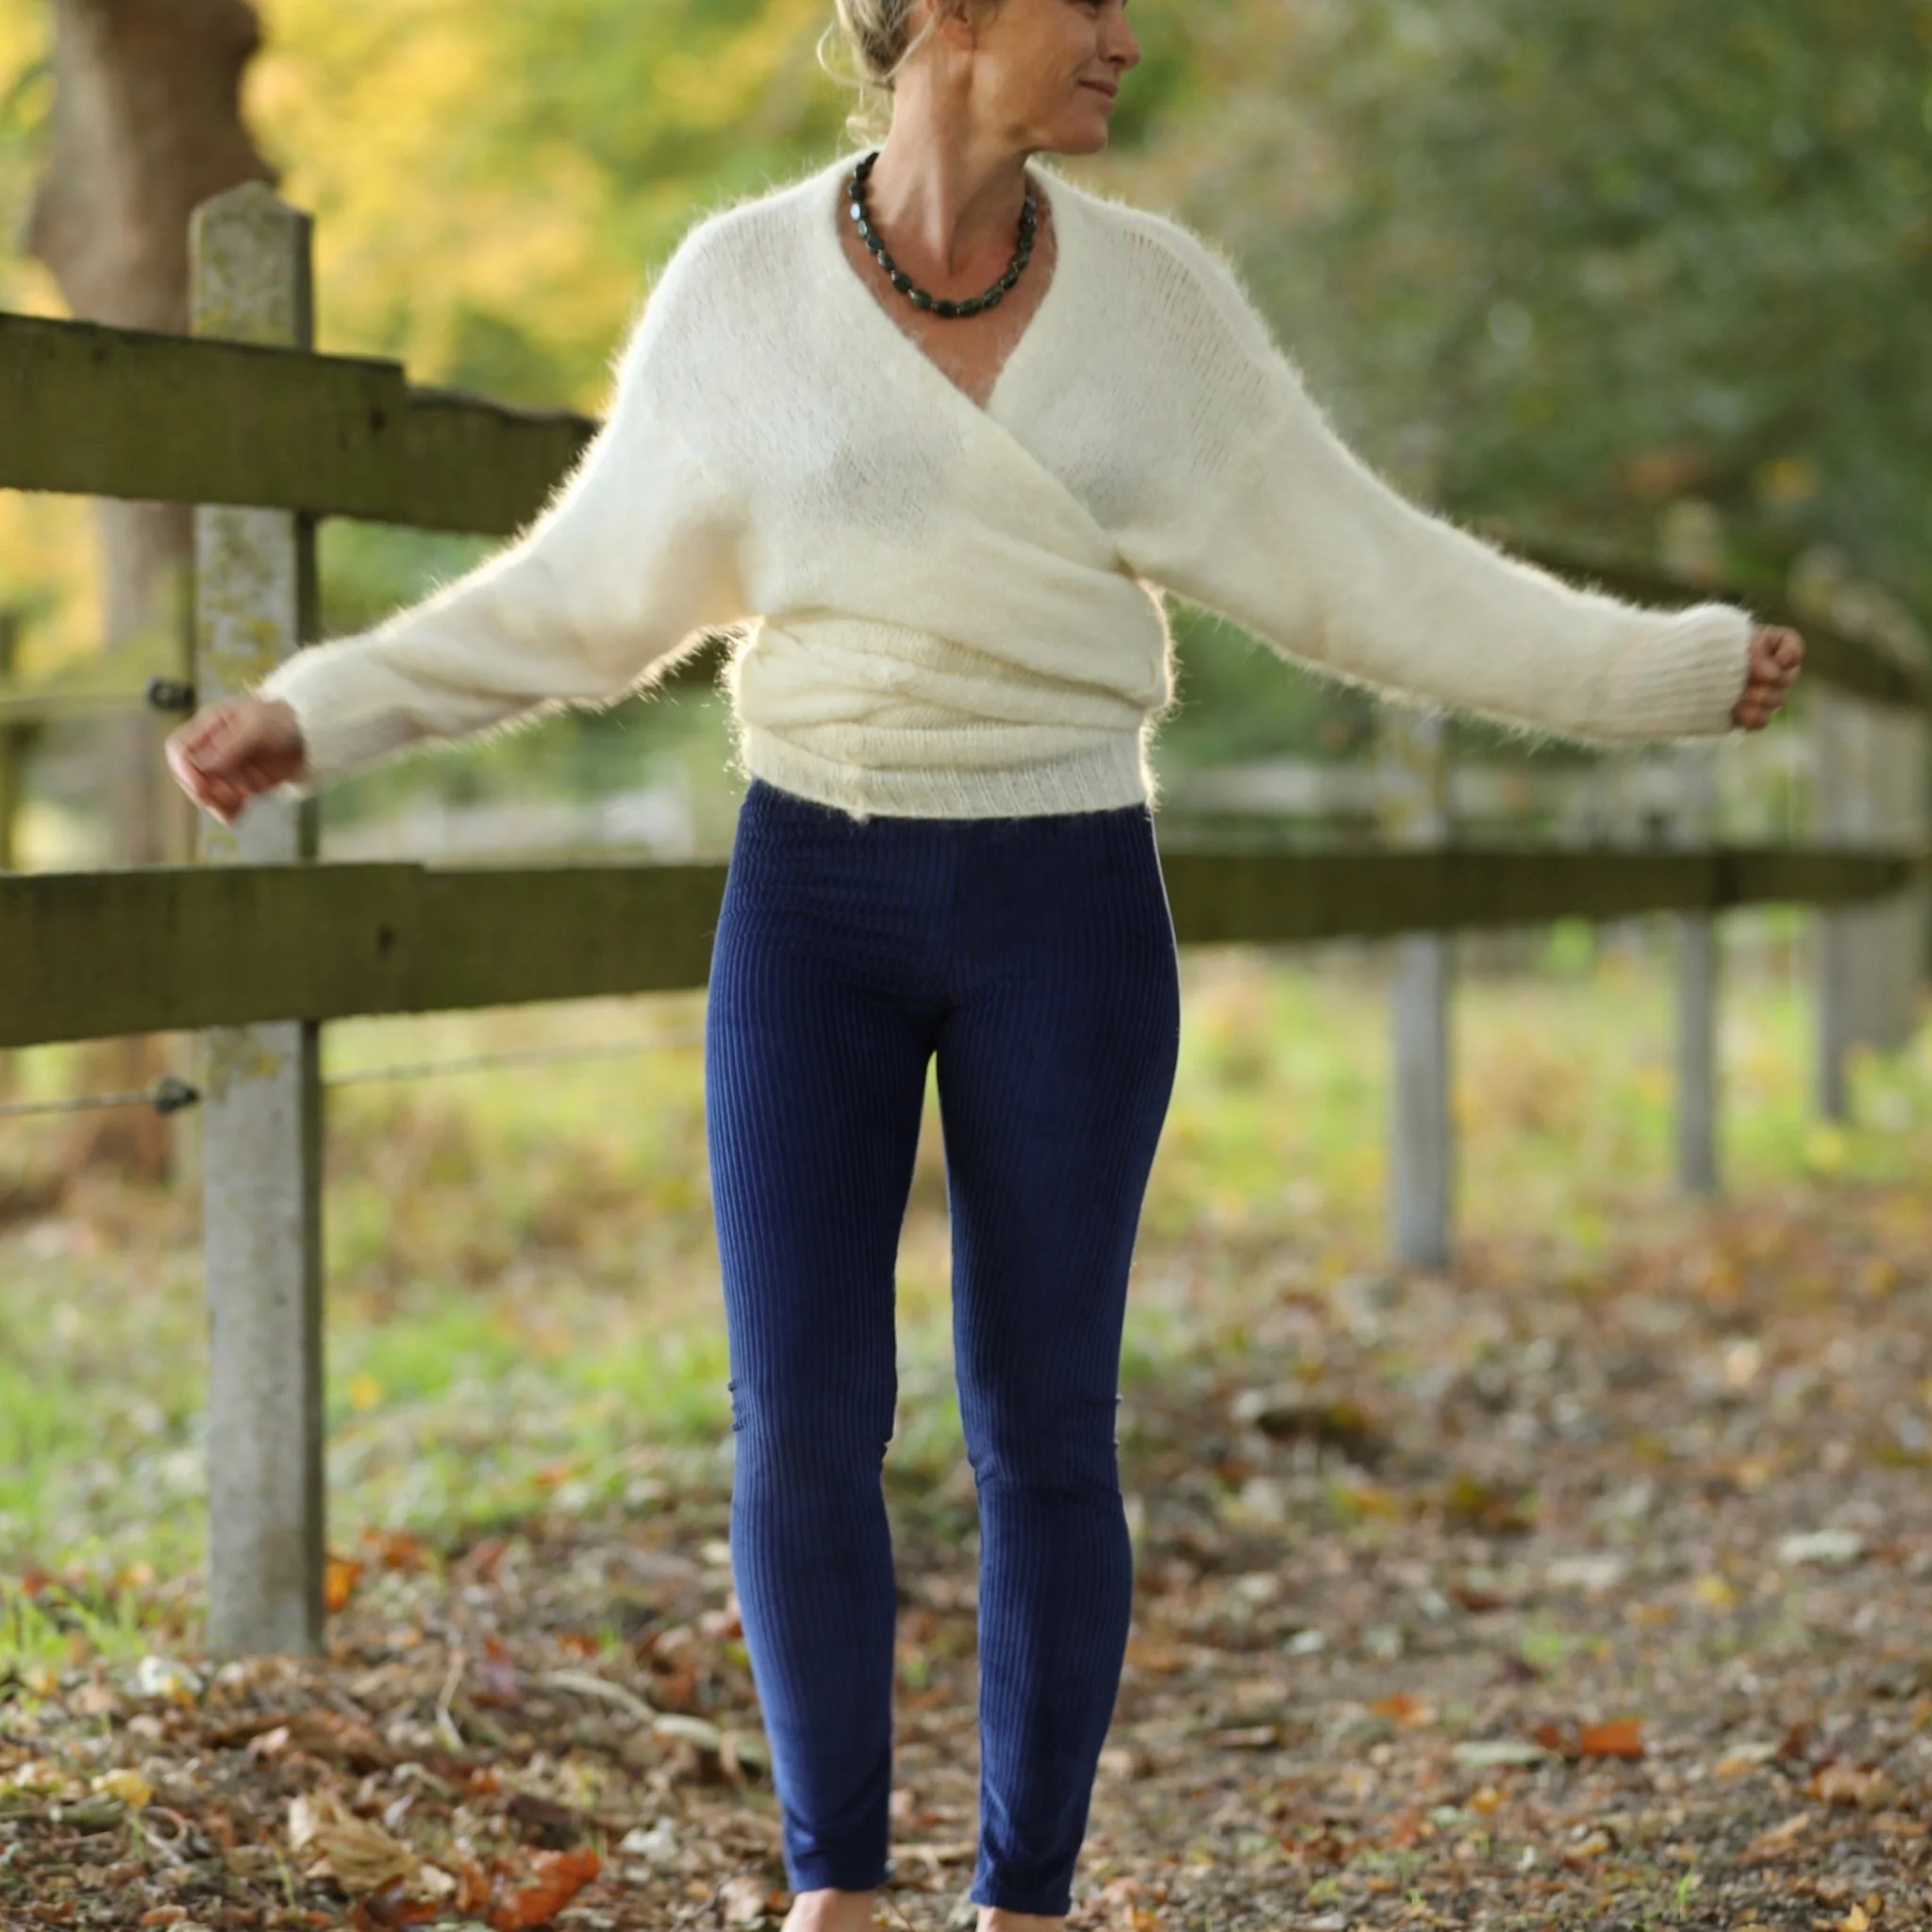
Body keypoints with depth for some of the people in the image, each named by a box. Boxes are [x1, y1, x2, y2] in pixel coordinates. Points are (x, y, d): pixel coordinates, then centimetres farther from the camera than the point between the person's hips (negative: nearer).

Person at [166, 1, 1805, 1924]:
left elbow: (1360, 578, 4)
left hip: (1066, 913, 0)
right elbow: (596, 597, 7)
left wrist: (1656, 674, 1)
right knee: (802, 1423, -5)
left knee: (1041, 1435, 1)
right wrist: (317, 715, 2)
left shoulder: (1155, 296, -1)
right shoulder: (742, 286, -3)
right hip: (816, 904, 0)